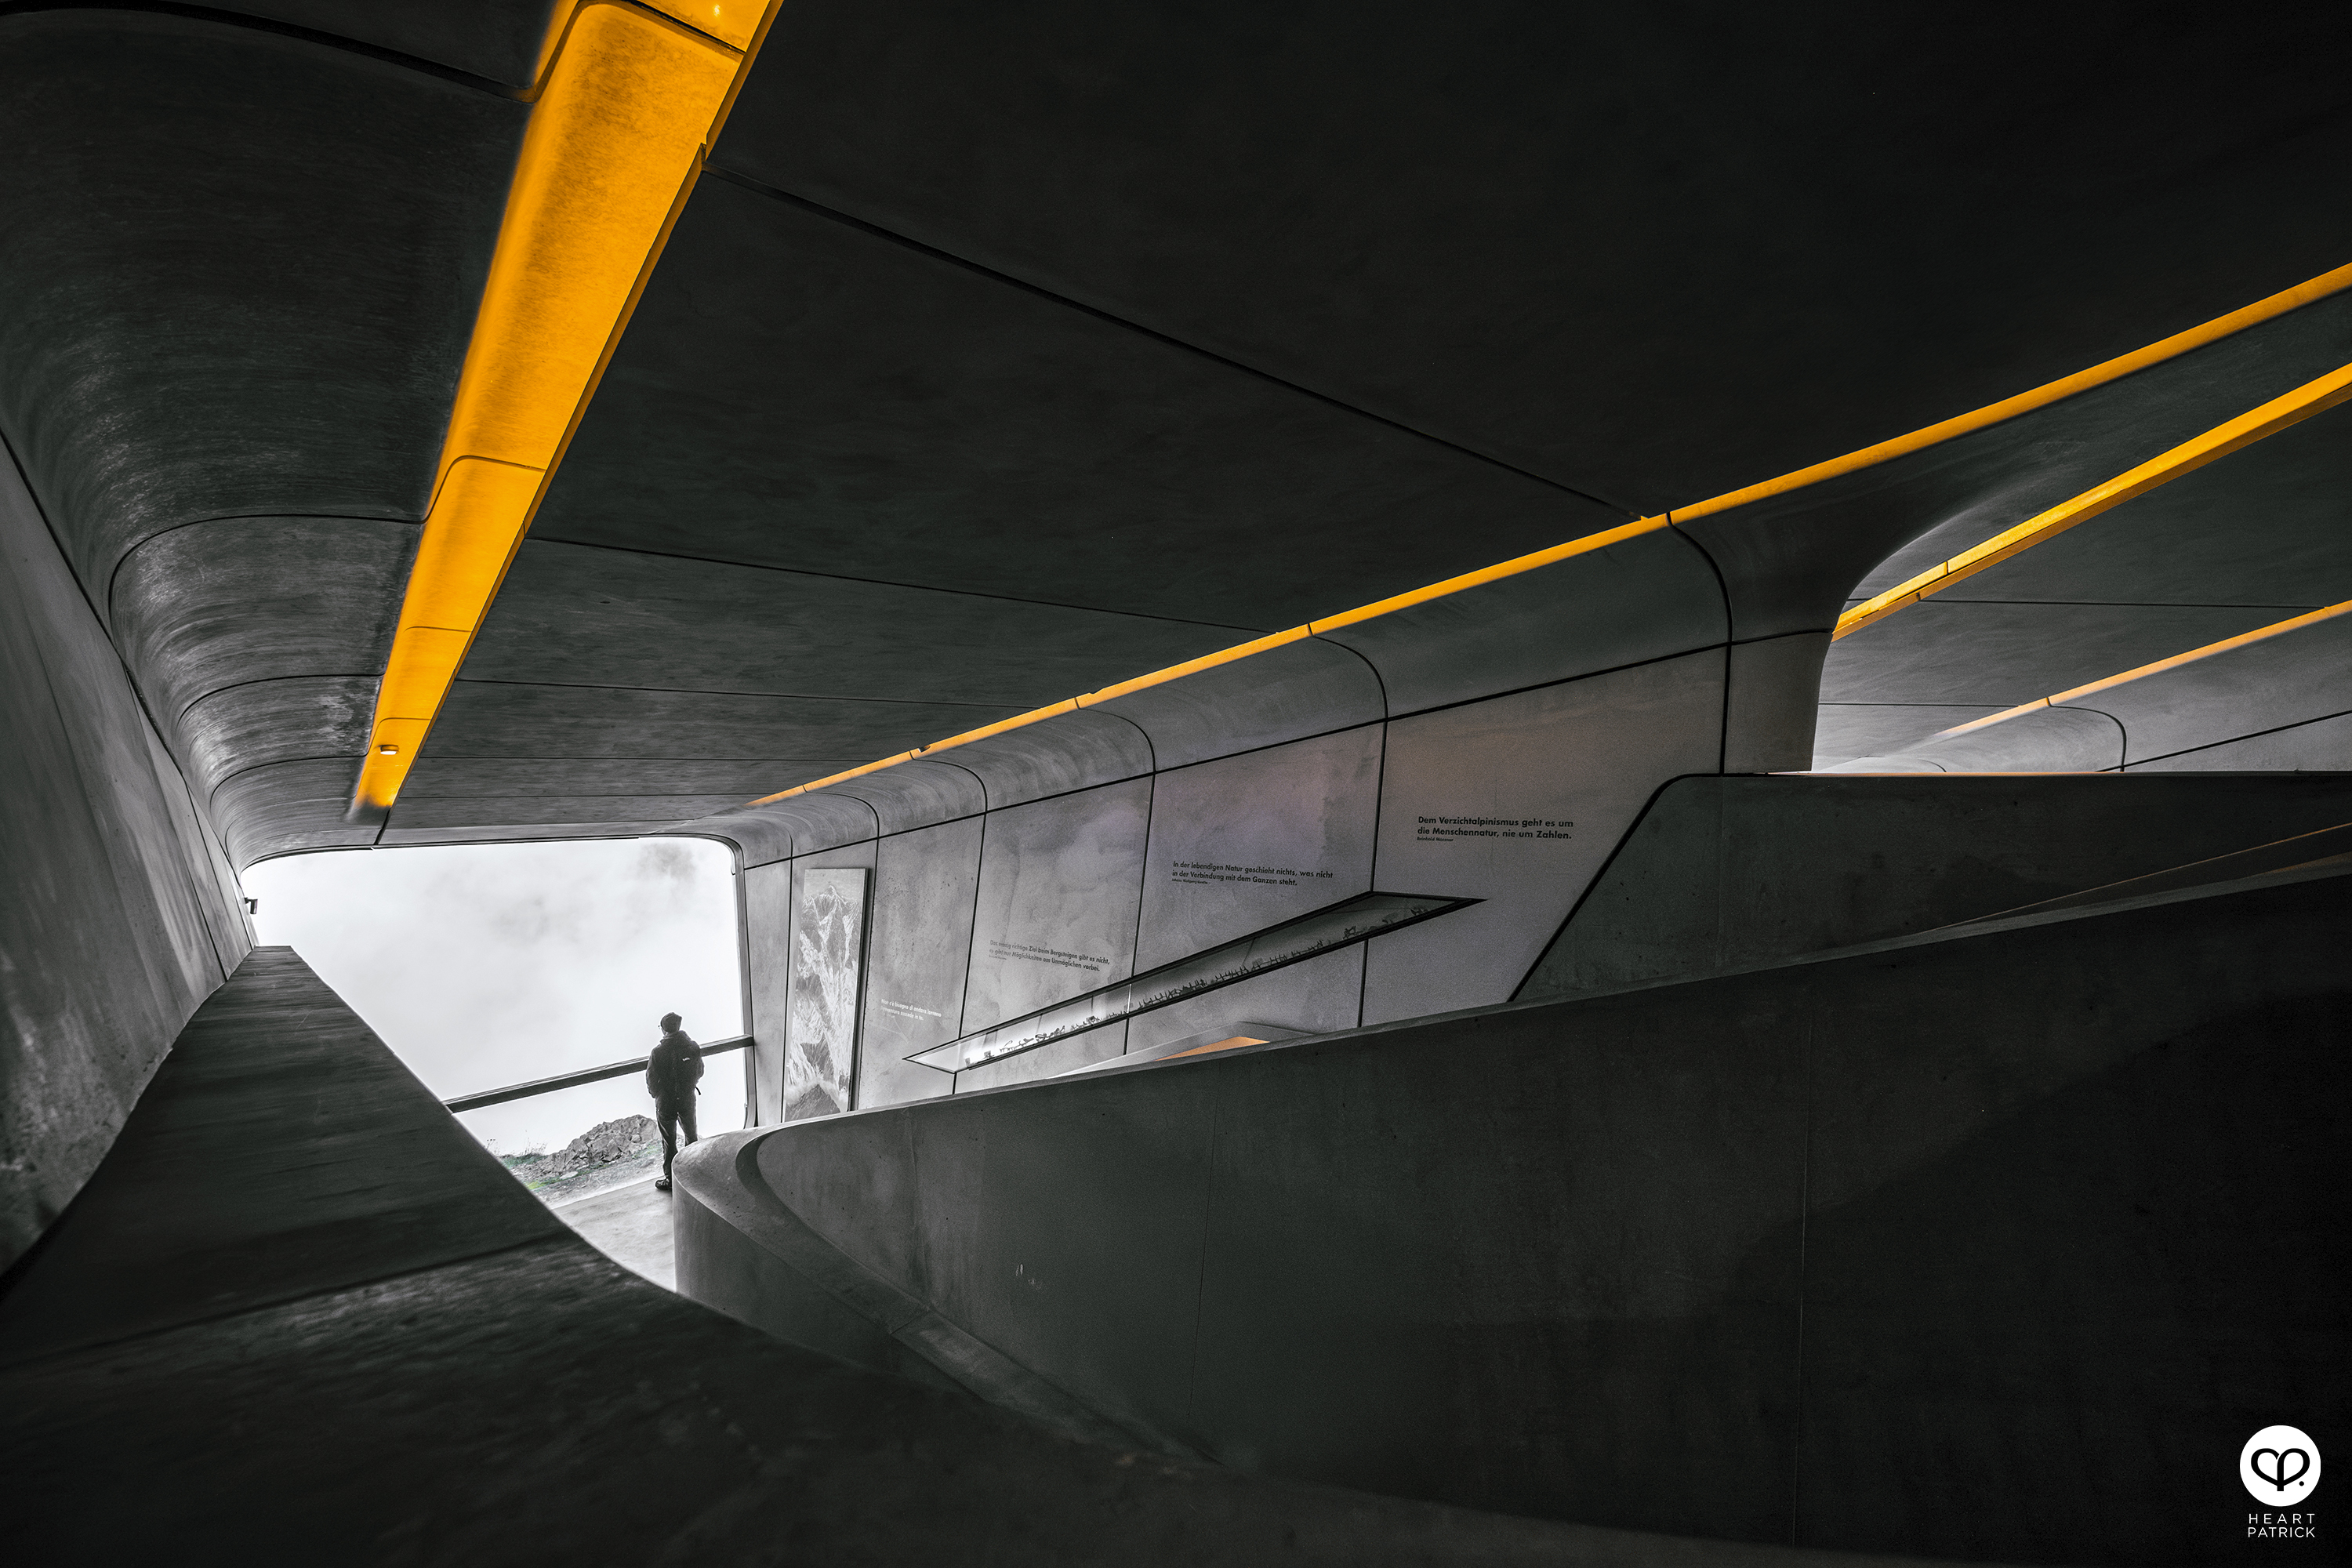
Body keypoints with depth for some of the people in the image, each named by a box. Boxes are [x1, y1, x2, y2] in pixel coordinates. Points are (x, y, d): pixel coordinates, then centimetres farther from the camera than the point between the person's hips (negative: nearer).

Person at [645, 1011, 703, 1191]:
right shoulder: (693, 1047, -12)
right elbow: (700, 1072, 1)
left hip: (666, 1102, -3)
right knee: (691, 1135, 22)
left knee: (669, 1141, 11)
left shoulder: (659, 1052, -22)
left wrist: (656, 1095, 7)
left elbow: (651, 1080, -13)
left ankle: (671, 1179, 19)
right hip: (688, 1098, 3)